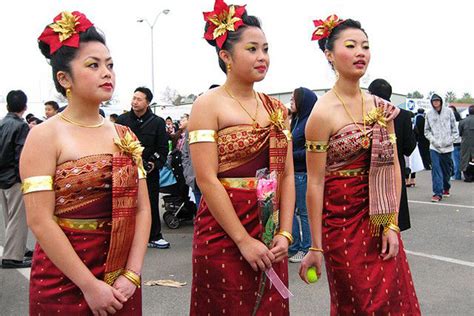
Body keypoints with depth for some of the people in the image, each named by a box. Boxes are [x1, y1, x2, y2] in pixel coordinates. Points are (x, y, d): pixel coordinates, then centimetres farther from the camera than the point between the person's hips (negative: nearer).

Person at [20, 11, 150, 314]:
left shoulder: (125, 136, 4)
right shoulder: (45, 136, -9)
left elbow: (141, 209, 1)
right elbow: (40, 221, -15)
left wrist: (132, 275, -8)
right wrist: (90, 286, -16)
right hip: (64, 284, -4)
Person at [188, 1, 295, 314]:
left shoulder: (276, 108, 9)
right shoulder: (208, 105, -8)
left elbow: (287, 175, 6)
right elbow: (207, 180, -15)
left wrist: (284, 233, -4)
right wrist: (244, 241, -15)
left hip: (270, 236, 5)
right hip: (223, 236, -5)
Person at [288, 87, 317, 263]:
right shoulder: (297, 120, 13)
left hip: (303, 174, -9)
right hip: (293, 172, 9)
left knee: (304, 212, 4)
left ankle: (307, 249, 18)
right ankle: (294, 246, 25)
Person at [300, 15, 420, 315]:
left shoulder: (382, 107, 4)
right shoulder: (323, 112, -14)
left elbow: (394, 168, 5)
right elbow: (315, 183, -13)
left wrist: (393, 224, -3)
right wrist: (316, 247, -11)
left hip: (380, 219, 5)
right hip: (342, 220, -5)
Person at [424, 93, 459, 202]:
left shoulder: (448, 112, 2)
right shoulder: (429, 114, 2)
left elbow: (454, 129, 5)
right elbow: (427, 131, 7)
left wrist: (450, 140, -6)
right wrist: (433, 140, -7)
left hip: (447, 147, 1)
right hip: (434, 147, -1)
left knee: (447, 169, 12)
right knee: (436, 169, -10)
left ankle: (446, 188, 33)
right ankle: (438, 193, -9)